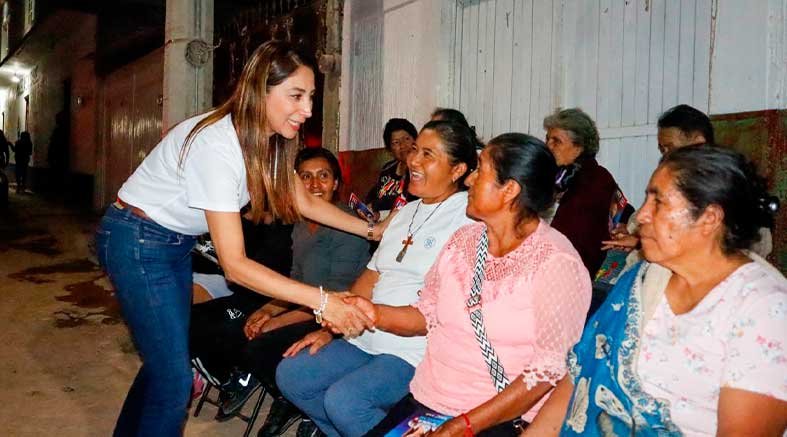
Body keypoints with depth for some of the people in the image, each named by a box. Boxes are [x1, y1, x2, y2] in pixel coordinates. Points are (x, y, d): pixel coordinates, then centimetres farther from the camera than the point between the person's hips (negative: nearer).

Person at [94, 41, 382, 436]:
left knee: (164, 359, 19)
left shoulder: (266, 141, -7)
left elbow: (307, 203, 5)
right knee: (174, 377, -8)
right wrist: (321, 301, -37)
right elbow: (235, 265, -32)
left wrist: (372, 229, -3)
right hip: (137, 243, -8)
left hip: (177, 241, 8)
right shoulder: (216, 146, -32)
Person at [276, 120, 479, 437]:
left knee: (342, 399, -26)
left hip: (417, 350, -8)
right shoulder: (408, 212, 17)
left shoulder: (468, 217, -11)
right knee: (290, 375, 3)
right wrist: (330, 330, 10)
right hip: (368, 340, 9)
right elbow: (370, 277, 17)